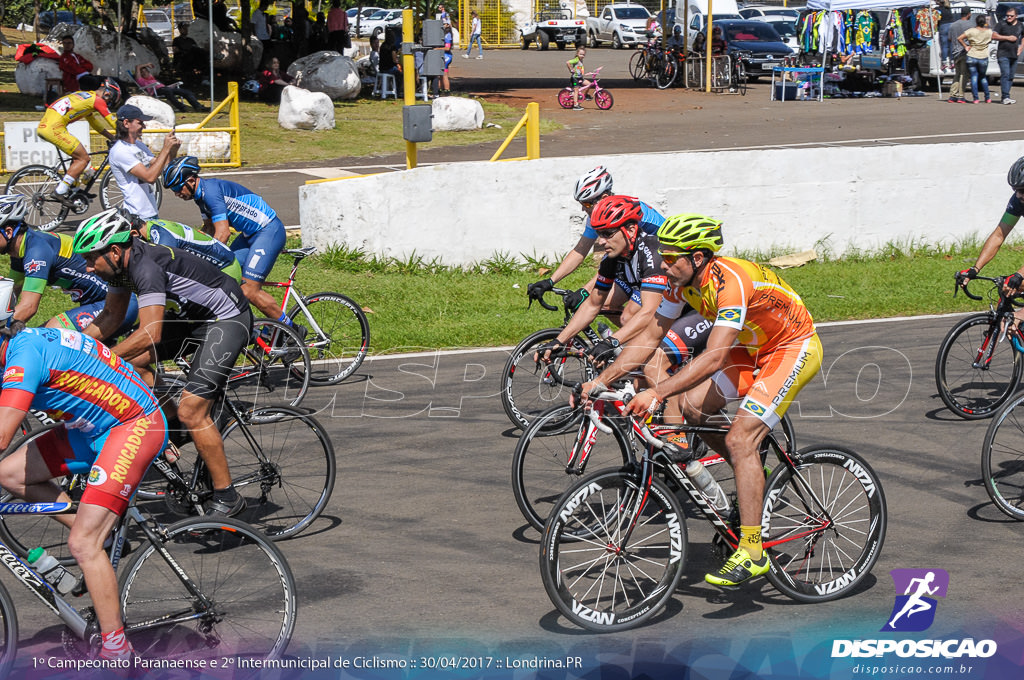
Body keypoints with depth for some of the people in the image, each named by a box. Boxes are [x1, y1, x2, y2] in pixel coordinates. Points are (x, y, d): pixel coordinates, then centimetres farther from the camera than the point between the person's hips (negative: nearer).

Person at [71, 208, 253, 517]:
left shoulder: (146, 267, -29)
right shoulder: (121, 263, 0)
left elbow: (149, 333, -36)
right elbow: (112, 315, 13)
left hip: (228, 320, -10)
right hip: (196, 316, 10)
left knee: (190, 411, -16)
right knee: (131, 360, 1)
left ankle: (227, 497, -5)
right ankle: (171, 430, 15)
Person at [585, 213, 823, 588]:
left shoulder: (730, 282, -34)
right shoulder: (682, 281, -8)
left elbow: (713, 358, -41)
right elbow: (649, 336, -2)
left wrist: (657, 393, -48)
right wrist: (600, 381, -10)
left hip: (795, 349, -9)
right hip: (755, 347, 9)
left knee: (739, 438, -20)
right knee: (692, 406, -5)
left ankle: (752, 552, -17)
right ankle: (753, 475, 16)